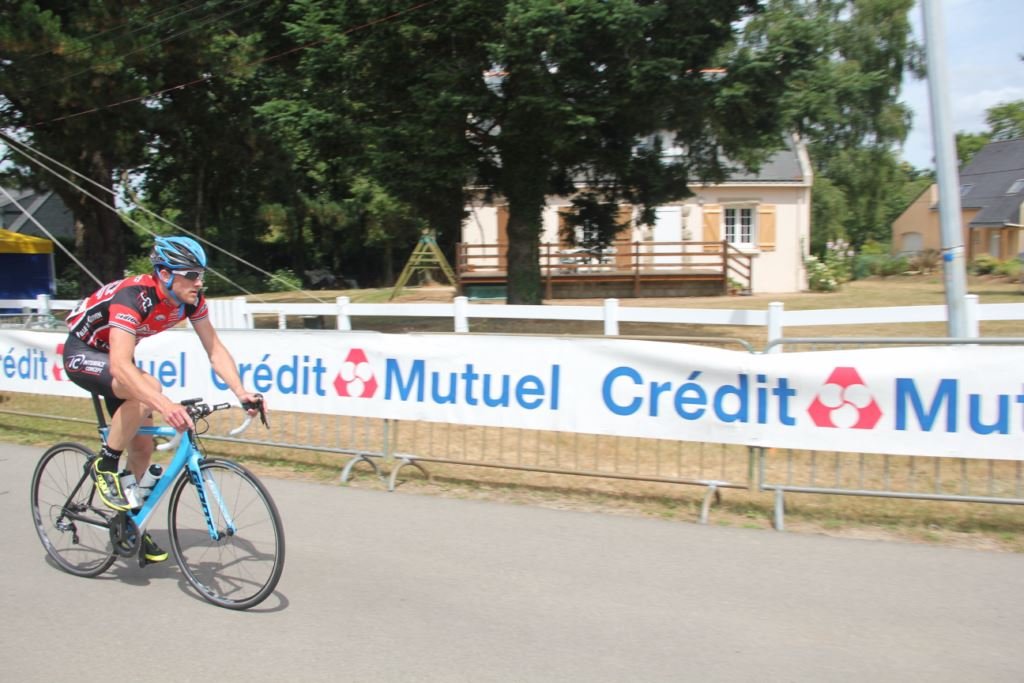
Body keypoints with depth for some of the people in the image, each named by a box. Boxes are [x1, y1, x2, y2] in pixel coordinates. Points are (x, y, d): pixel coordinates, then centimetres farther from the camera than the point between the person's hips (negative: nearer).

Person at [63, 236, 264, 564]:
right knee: (147, 389, -35)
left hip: (114, 354, 7)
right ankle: (105, 466, -14)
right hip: (83, 351, -7)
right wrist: (165, 405, -59)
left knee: (142, 446, 3)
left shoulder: (191, 300, -16)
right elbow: (120, 364, -47)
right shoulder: (134, 296, -37)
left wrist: (242, 393, -24)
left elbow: (215, 350, -10)